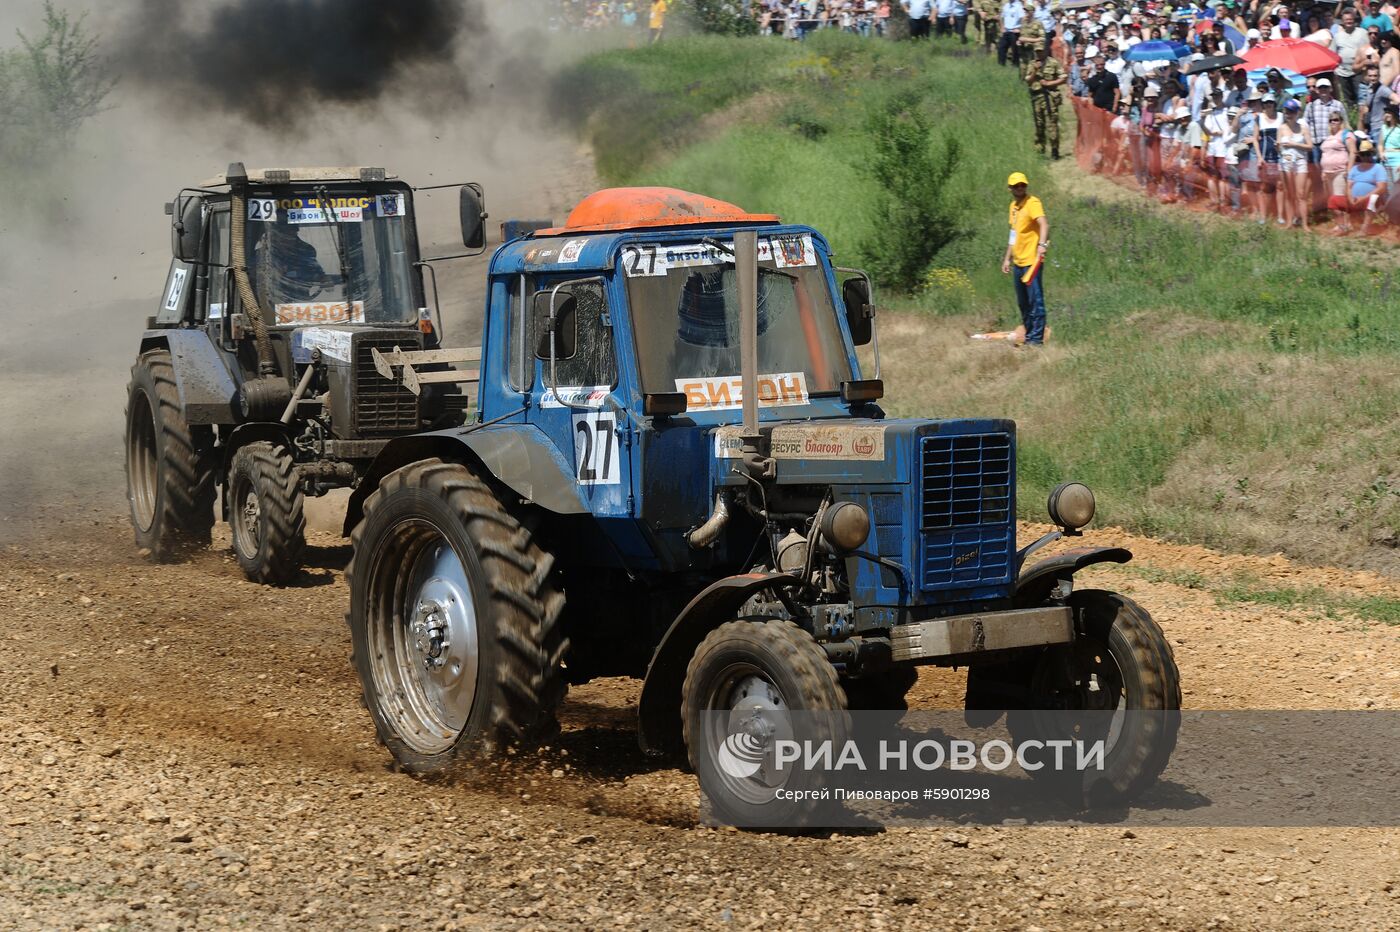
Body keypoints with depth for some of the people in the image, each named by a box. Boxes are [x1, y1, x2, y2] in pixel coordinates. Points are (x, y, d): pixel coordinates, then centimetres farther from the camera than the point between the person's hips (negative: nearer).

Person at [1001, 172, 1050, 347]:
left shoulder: (1032, 203, -9)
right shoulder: (1013, 206, 17)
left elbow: (1044, 224, -26)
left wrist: (1042, 244, -42)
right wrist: (1007, 258, 24)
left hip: (1032, 261, -9)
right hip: (1018, 262, 9)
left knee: (1035, 300, -7)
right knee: (1023, 303, 14)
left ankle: (1036, 338, -5)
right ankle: (1029, 337, 23)